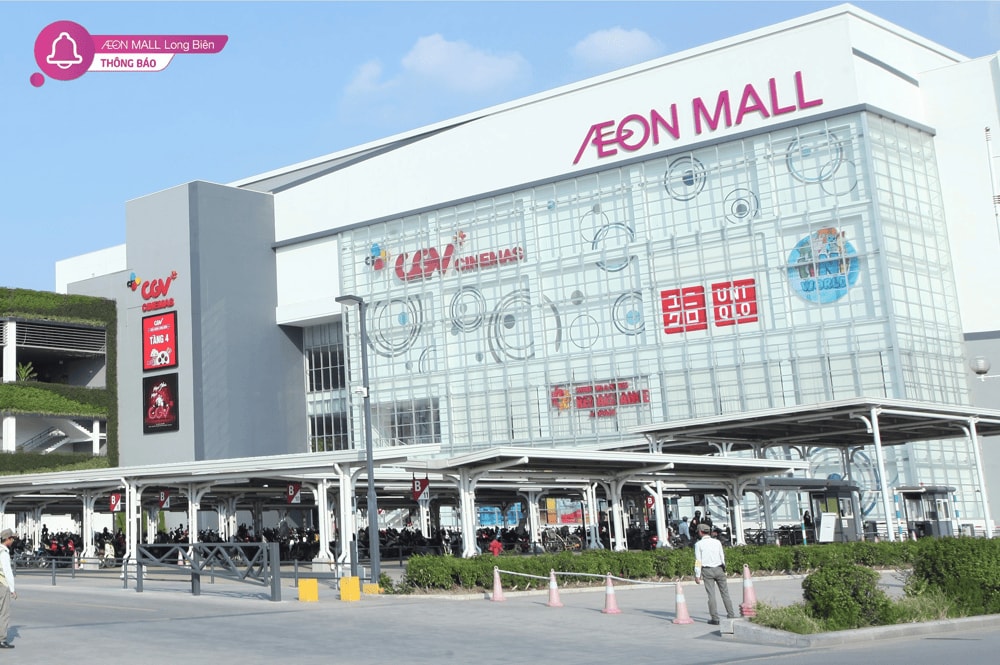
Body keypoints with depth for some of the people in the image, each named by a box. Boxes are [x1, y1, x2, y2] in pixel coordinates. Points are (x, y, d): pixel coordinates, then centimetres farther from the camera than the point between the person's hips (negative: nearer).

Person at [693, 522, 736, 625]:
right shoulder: (717, 542, 3)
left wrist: (697, 575, -4)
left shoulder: (699, 544, -6)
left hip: (707, 570, -3)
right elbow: (722, 557, 6)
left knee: (711, 594, 0)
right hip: (719, 569, 3)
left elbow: (698, 560, -8)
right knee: (725, 592, 10)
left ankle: (715, 618, 0)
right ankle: (731, 615, 11)